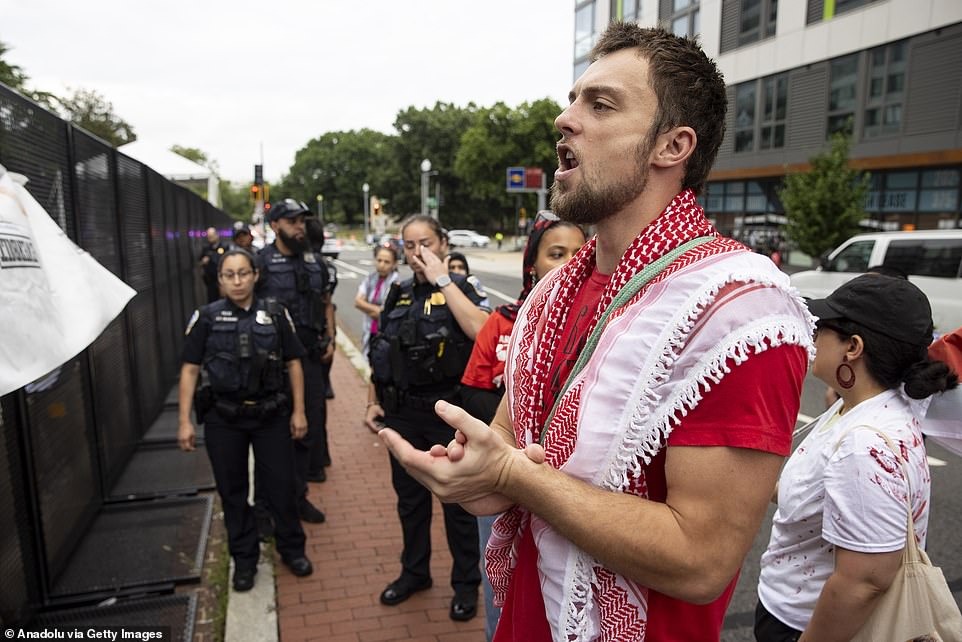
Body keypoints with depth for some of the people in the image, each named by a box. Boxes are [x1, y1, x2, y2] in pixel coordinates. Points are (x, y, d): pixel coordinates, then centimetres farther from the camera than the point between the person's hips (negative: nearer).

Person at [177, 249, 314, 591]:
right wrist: (184, 421, -4)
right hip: (224, 418, 0)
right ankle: (244, 559, 30)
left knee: (281, 485, 8)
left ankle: (291, 549, 31)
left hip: (271, 415, 0)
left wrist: (299, 411, 1)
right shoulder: (207, 317, -1)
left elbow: (293, 364, 5)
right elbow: (190, 370, 0)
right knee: (232, 490, 12)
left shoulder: (275, 315, 0)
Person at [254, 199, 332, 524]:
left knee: (308, 429, 14)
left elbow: (326, 303, 18)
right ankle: (265, 504, 20)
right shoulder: (262, 262, -8)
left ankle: (298, 495, 32)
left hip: (310, 356, 5)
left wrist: (330, 339, 7)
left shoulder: (314, 261, 9)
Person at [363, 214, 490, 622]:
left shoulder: (459, 289, -7)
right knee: (409, 496, 19)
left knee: (457, 499, 9)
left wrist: (442, 279, -24)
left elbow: (481, 330, -29)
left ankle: (466, 582, 28)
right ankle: (414, 571, 39)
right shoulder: (398, 295, 8)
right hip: (403, 412, 5)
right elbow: (379, 353, 14)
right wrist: (373, 401, 8)